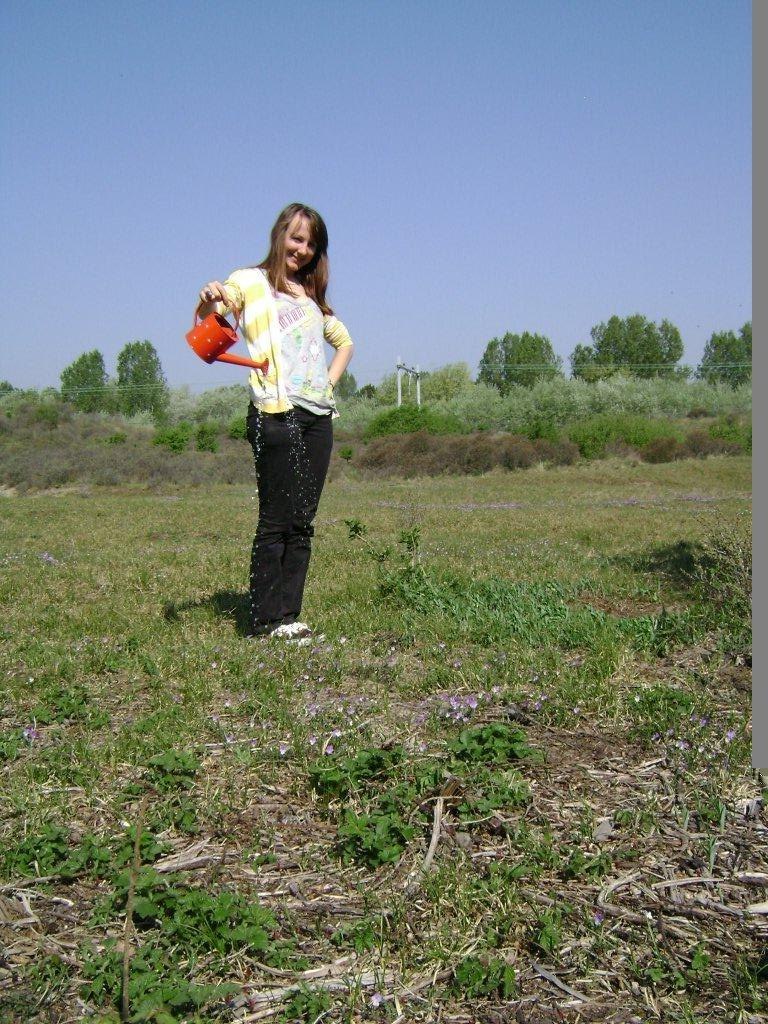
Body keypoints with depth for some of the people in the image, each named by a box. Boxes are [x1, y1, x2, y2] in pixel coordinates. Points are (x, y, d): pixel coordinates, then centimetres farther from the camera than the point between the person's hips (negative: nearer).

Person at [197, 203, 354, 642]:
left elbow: (344, 340, 34)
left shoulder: (312, 295, 24)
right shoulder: (251, 282, 6)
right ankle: (267, 619, -1)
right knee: (276, 520, -7)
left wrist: (330, 381, 16)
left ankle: (289, 613, 10)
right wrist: (209, 301, -29)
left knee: (303, 522, 5)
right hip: (276, 412, -6)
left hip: (318, 414, 6)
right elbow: (206, 324, -6)